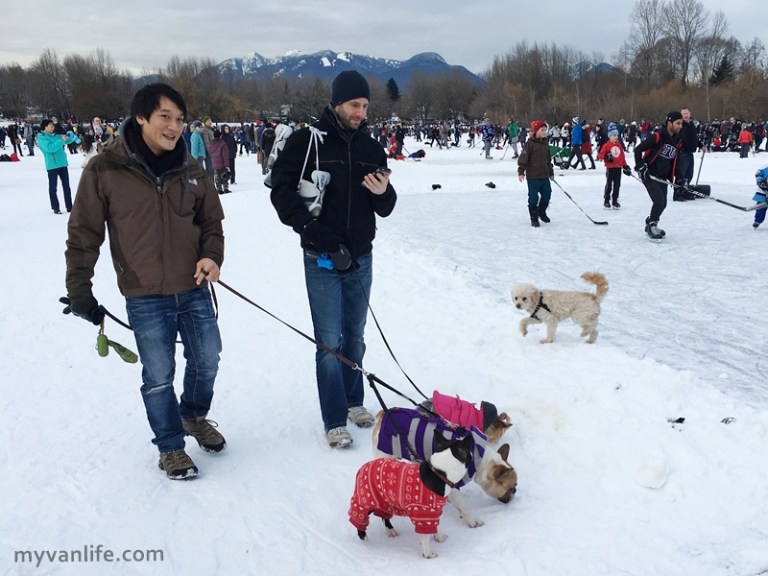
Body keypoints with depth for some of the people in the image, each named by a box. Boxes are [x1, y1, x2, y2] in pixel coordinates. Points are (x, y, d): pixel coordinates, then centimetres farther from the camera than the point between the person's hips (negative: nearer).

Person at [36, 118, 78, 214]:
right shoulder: (41, 137, -6)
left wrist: (71, 136, -4)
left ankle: (69, 207, 16)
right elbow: (50, 148, -20)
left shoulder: (55, 136, 11)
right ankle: (55, 208, 6)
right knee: (53, 187, 2)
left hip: (62, 163, 7)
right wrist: (61, 140, -23)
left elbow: (67, 141, 18)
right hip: (52, 165, -7)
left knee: (66, 186, 9)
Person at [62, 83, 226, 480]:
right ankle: (171, 446, 28)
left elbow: (211, 221, 11)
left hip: (194, 290, 4)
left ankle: (194, 416, 44)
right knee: (159, 376, 6)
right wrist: (79, 291, -3)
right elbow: (83, 235, -5)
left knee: (207, 361, 15)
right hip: (145, 299, -4)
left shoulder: (190, 169, 1)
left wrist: (212, 256, -8)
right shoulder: (105, 170, -11)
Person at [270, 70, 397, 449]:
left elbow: (384, 209, 10)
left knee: (354, 336, 15)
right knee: (330, 341, -1)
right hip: (323, 261, -4)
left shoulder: (371, 148, 6)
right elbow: (282, 194, -9)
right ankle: (335, 421, 9)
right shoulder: (306, 142, -8)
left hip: (361, 258, 5)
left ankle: (353, 401, 32)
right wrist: (322, 238, -16)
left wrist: (383, 193, -15)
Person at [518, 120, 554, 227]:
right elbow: (523, 158, -13)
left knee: (547, 194, 12)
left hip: (544, 175, 7)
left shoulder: (545, 143, 11)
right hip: (533, 176, -7)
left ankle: (541, 212, 34)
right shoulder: (529, 143, -11)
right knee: (533, 197, -1)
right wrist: (521, 171, -17)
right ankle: (534, 218, 8)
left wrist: (551, 172, 23)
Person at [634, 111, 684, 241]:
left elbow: (674, 160, 17)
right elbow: (638, 149, -16)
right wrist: (640, 167, -20)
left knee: (662, 203, 10)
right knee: (659, 201, -15)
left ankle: (650, 224, 31)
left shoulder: (677, 140, 6)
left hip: (662, 176, 8)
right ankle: (651, 226, 1)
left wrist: (677, 177, 12)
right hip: (649, 174, -8)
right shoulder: (657, 136, -18)